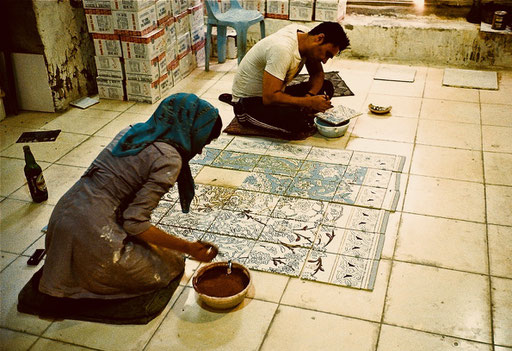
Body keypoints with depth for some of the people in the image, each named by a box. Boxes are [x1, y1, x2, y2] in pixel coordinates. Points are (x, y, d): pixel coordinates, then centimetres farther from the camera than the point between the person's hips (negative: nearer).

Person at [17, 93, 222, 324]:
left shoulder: (133, 131, 10)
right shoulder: (168, 159, -14)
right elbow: (135, 223, -17)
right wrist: (189, 248, -8)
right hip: (94, 234, -8)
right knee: (172, 265, 13)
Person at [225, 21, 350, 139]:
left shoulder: (305, 33, -5)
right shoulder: (282, 49, -32)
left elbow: (317, 73, 6)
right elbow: (269, 98, -35)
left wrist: (310, 95, -15)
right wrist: (309, 102, -31)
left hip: (273, 92, 9)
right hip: (248, 101, -9)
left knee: (326, 88, -2)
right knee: (298, 123, -33)